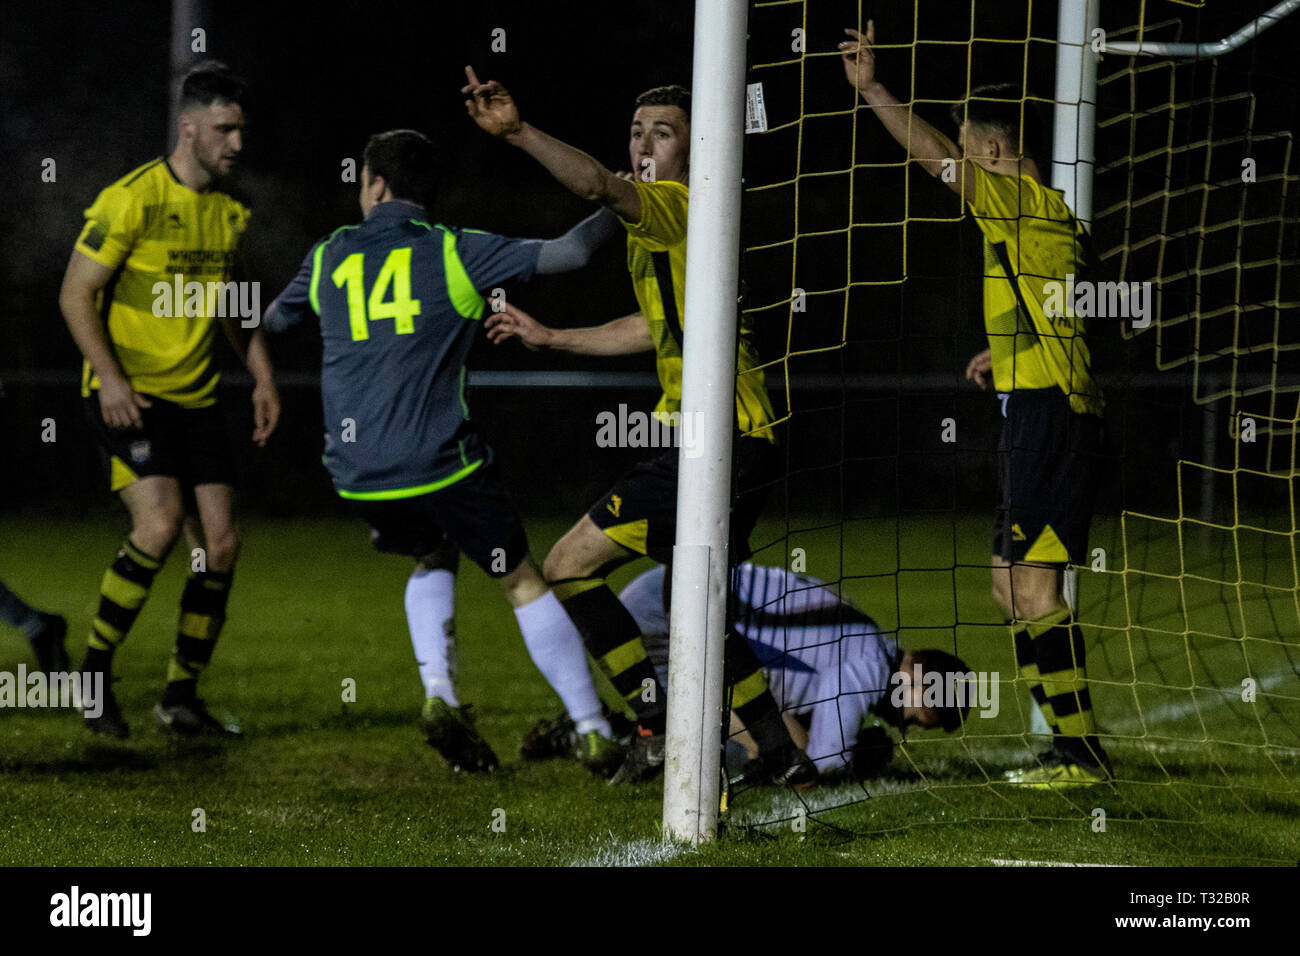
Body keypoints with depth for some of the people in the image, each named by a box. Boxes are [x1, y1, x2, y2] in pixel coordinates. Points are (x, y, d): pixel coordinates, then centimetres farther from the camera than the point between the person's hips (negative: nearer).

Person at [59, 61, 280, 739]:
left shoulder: (229, 211, 9)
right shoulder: (134, 198, -12)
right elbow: (76, 294, -11)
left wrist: (262, 376, 15)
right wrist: (110, 377, -21)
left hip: (196, 399, 7)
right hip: (128, 396, -7)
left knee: (221, 543, -2)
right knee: (160, 524, -23)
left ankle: (181, 697, 11)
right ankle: (94, 674, -7)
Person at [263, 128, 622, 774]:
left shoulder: (328, 258, 9)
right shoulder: (453, 252, -2)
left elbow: (274, 320, 25)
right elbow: (564, 255, -6)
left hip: (358, 474, 4)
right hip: (441, 462, -4)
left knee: (432, 562, 29)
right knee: (524, 583, 9)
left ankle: (439, 696, 7)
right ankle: (592, 733, 4)